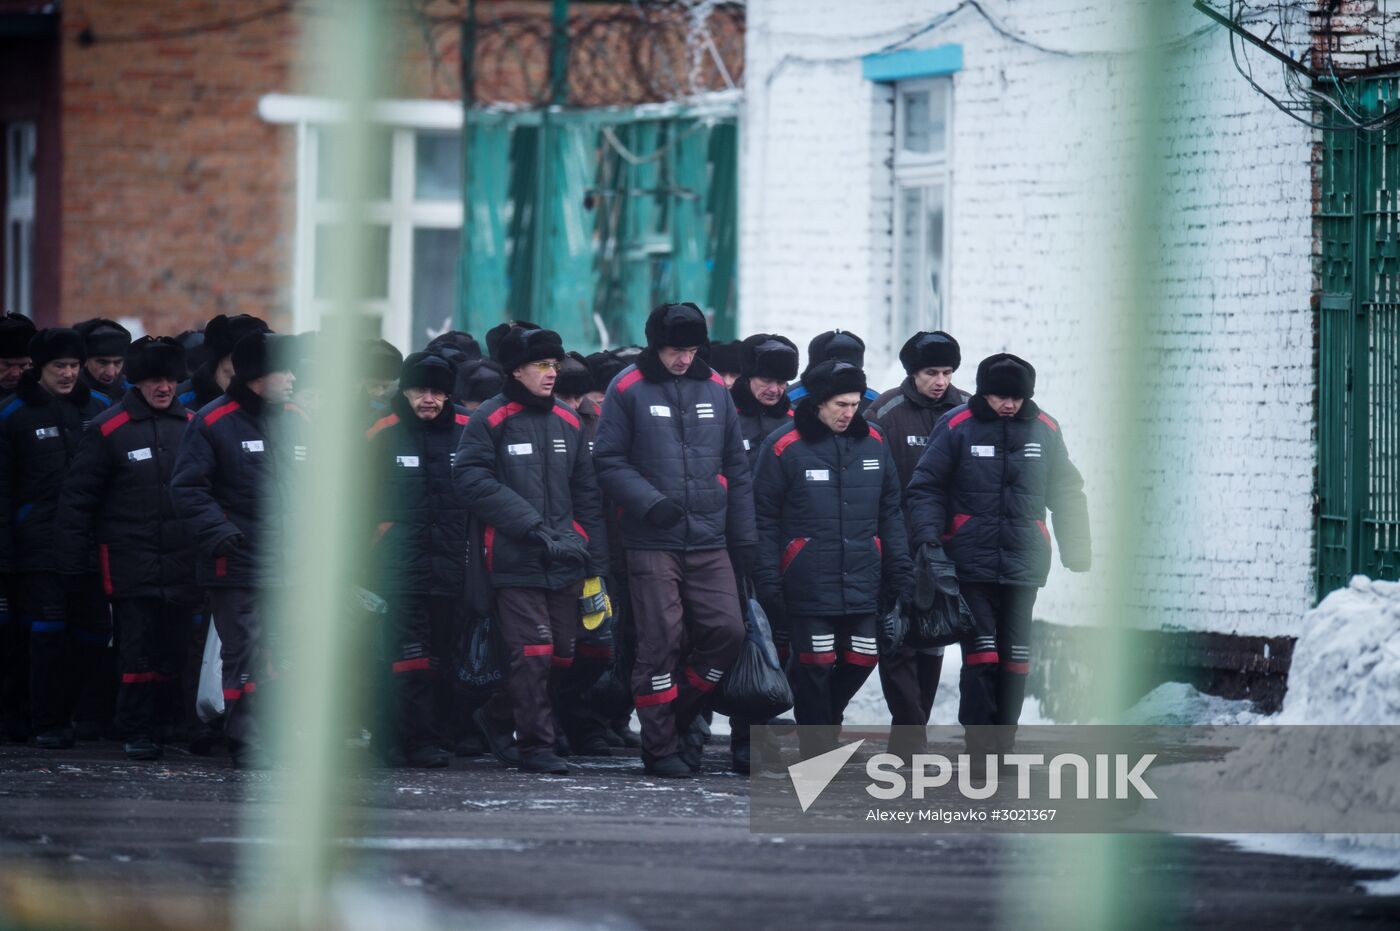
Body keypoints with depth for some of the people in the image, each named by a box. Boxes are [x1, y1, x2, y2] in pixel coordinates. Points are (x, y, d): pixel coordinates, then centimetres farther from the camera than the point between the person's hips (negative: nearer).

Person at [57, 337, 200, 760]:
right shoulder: (108, 429, -1)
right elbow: (78, 494, 1)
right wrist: (73, 553, -2)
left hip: (181, 562, 3)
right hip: (131, 562, -3)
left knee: (174, 649, 5)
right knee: (138, 650, -5)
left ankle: (167, 723, 16)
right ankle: (138, 734, 1)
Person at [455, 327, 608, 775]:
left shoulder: (567, 422, 15)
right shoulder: (490, 421, -2)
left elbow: (586, 495, 17)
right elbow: (473, 481, -11)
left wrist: (596, 563, 10)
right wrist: (529, 525, -15)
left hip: (563, 560, 6)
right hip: (516, 563, -6)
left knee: (561, 655, 7)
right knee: (532, 653, -12)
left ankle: (497, 717, 28)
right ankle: (535, 746, -4)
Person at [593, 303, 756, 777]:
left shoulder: (714, 389, 11)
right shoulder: (629, 390, -1)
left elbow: (736, 467, 16)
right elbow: (608, 461, -2)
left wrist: (744, 536, 11)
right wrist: (650, 502, -16)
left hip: (709, 542, 4)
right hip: (652, 542, -4)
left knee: (726, 631, -5)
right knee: (659, 641, -5)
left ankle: (681, 716, 16)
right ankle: (660, 744, 3)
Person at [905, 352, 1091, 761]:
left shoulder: (1045, 430, 7)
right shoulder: (956, 427, -3)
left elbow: (1067, 494, 15)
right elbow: (926, 487, 0)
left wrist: (1077, 552, 12)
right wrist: (930, 539, -12)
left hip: (1023, 565, 3)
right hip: (971, 564, -3)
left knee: (1015, 657, 5)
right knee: (981, 652, -10)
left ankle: (1003, 743, 13)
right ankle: (978, 743, -4)